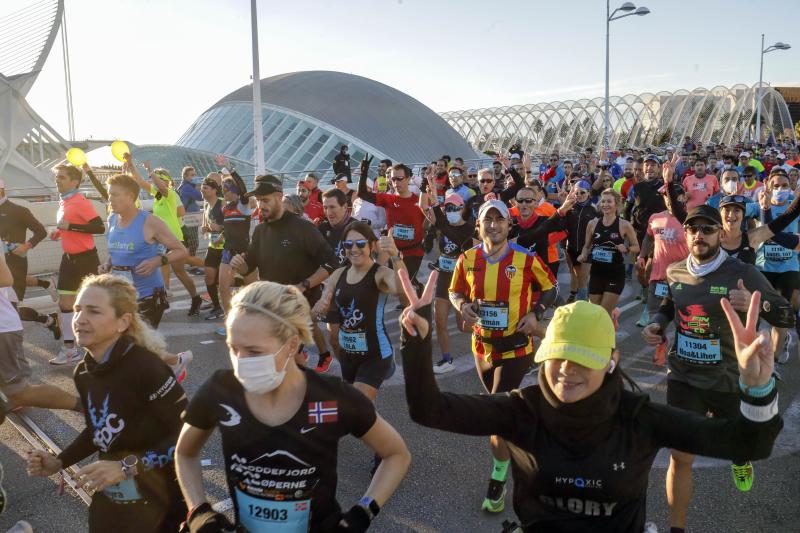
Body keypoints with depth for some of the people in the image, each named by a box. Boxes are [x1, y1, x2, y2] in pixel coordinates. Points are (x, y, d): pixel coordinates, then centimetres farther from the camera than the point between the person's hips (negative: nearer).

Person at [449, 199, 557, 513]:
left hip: (516, 347, -4)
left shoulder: (526, 259, -12)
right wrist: (462, 305, -13)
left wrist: (534, 313, -14)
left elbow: (549, 288, 2)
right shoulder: (467, 259, -4)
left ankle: (498, 482, 10)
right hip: (482, 345, 4)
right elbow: (455, 291, 9)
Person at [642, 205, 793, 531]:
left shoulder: (743, 273, -15)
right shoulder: (675, 272, -3)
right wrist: (656, 324, -4)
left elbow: (788, 318, -14)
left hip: (728, 380, -1)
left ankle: (741, 458, 65)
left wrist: (757, 303, -35)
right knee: (680, 457, -1)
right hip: (683, 378, 1)